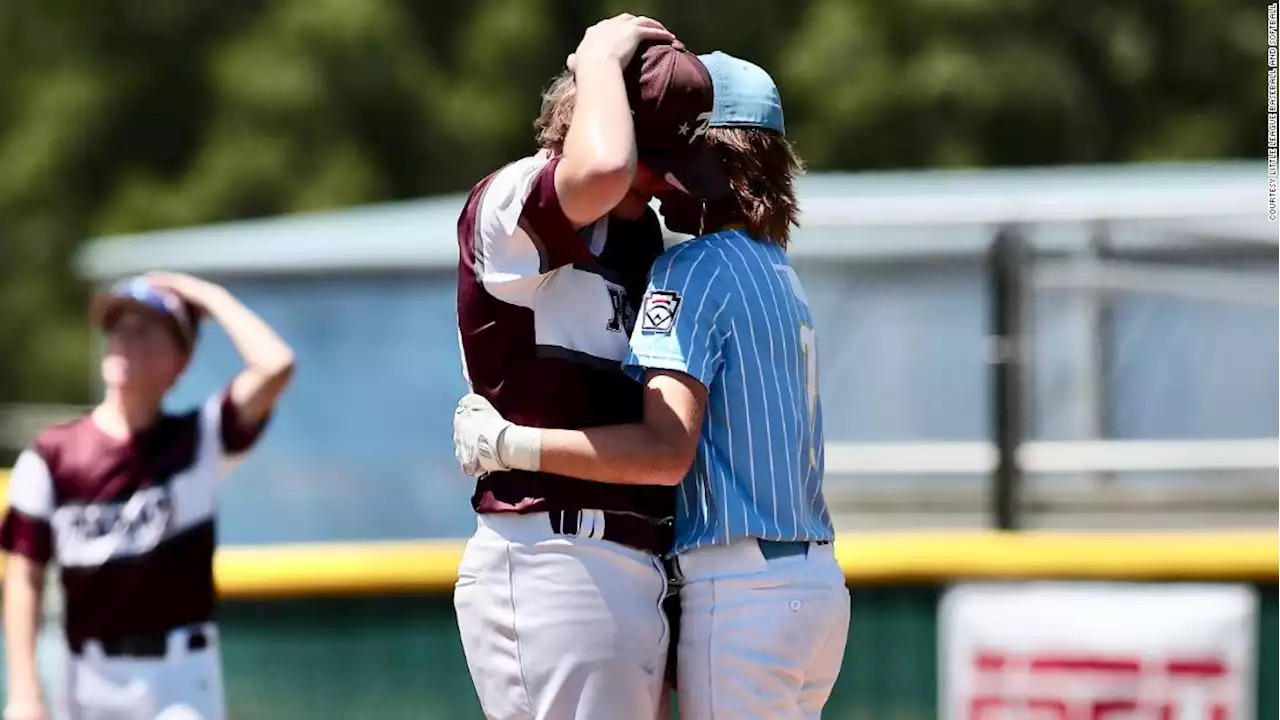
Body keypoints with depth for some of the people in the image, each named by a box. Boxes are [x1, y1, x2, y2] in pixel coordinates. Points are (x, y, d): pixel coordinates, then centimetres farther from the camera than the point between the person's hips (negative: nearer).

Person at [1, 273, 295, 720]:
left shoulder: (199, 443, 0)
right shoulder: (51, 456, 0)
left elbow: (276, 366, -16)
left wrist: (211, 298, -3)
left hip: (181, 673, -1)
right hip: (91, 678, 1)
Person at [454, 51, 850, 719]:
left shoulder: (693, 271, -11)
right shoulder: (780, 274, 17)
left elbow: (666, 452, -22)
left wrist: (507, 443, -18)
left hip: (740, 593, -9)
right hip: (817, 582, 9)